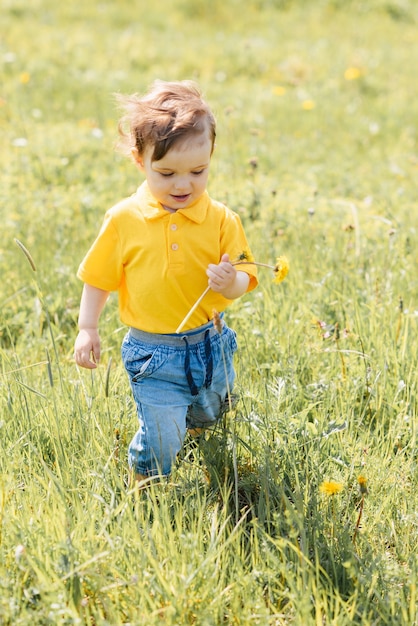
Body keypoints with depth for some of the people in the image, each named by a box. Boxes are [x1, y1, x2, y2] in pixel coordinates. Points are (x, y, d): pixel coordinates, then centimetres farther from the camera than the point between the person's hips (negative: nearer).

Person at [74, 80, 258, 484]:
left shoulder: (221, 220, -9)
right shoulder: (124, 220, -11)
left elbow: (243, 281, -6)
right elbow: (98, 278, 1)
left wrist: (229, 281, -28)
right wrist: (87, 329, -4)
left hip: (210, 347, 3)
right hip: (153, 354, -3)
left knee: (207, 423, 25)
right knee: (160, 444, -5)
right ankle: (144, 482, 27)